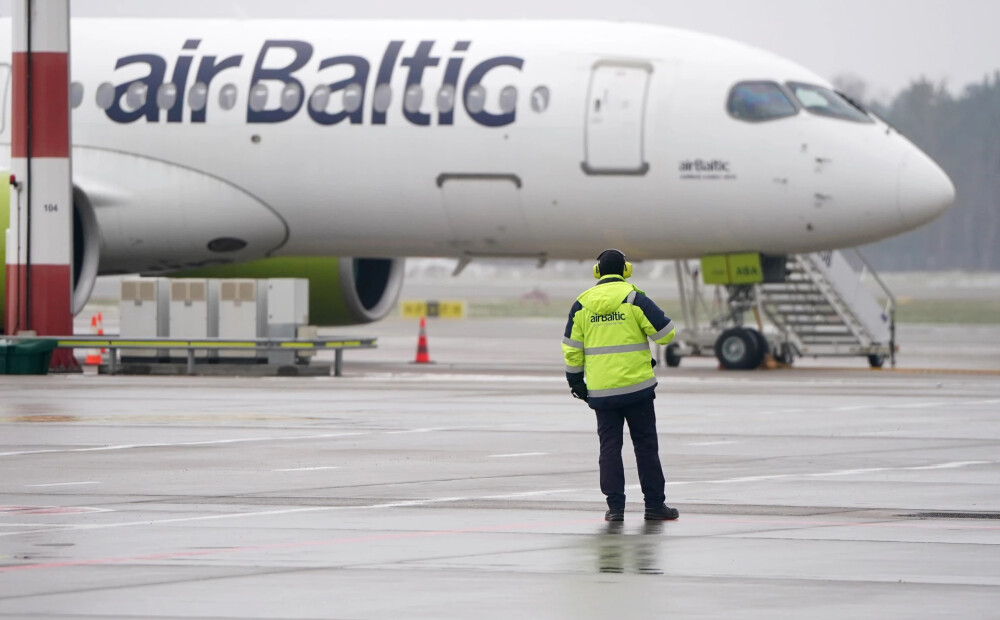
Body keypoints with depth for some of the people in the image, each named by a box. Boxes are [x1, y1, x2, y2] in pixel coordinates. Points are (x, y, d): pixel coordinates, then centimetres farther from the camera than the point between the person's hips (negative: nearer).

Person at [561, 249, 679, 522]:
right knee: (645, 445, 5)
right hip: (637, 387, -2)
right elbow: (665, 333, -8)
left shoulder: (582, 304, 3)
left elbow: (572, 348, 6)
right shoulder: (634, 299, -7)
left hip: (601, 391, 2)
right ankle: (654, 504, 7)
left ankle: (615, 506, 4)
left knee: (609, 446, 8)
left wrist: (575, 381, 17)